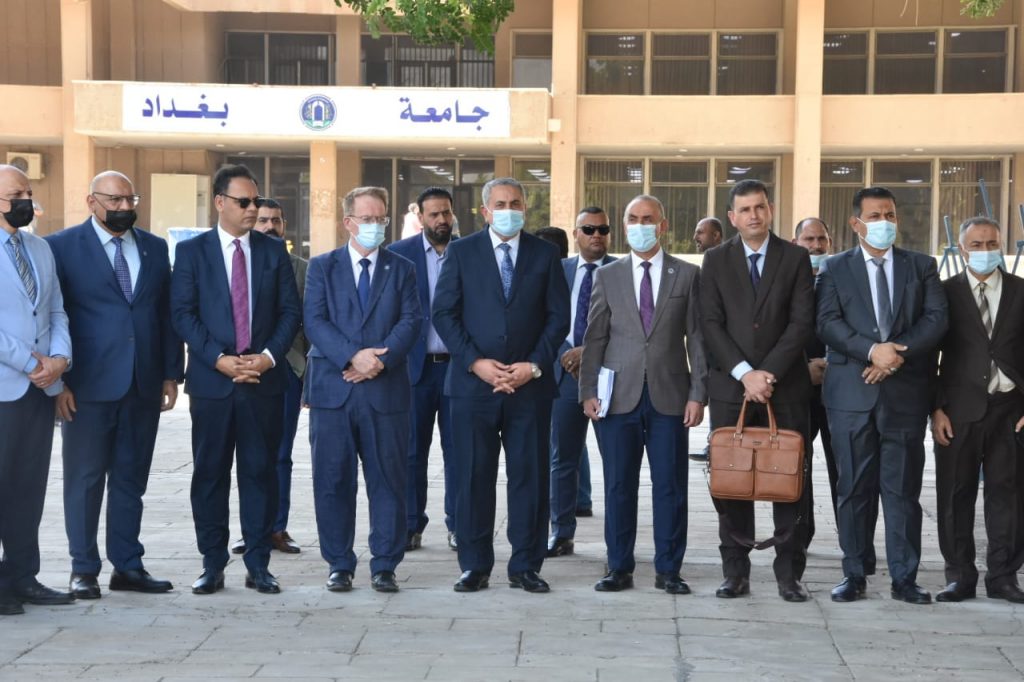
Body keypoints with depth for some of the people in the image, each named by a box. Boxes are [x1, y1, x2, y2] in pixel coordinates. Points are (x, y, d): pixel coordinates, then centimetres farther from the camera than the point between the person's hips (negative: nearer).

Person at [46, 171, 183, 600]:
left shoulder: (154, 248, 12)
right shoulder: (62, 247, -2)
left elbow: (167, 314, 12)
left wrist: (171, 374, 7)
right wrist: (58, 380, -8)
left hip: (144, 385, 4)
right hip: (89, 386, -4)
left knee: (131, 479, 9)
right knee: (85, 479, 3)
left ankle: (127, 565, 18)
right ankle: (84, 569, 13)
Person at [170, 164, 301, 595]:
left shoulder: (274, 251, 9)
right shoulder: (191, 251, 4)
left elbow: (290, 311, 6)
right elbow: (182, 314, -3)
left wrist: (269, 356, -9)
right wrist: (219, 359, -13)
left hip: (264, 379, 1)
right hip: (211, 380, -1)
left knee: (260, 472, 4)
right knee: (209, 474, 4)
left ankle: (258, 566, 12)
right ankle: (212, 565, 13)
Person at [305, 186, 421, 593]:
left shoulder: (401, 269, 12)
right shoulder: (322, 266, 9)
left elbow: (410, 322, 0)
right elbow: (314, 321, -3)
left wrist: (380, 360, -15)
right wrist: (352, 357, -17)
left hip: (386, 389, 1)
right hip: (332, 389, 0)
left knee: (388, 480, 3)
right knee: (333, 481, 3)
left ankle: (384, 566, 11)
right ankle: (339, 565, 14)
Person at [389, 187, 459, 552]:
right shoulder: (399, 254, 2)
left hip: (458, 364, 1)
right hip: (416, 366, -1)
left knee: (457, 449, 5)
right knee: (412, 450, 3)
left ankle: (458, 525, 14)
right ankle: (411, 525, 12)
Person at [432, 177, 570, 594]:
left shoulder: (545, 254, 9)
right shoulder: (461, 252, 6)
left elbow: (558, 317, 5)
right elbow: (444, 313, 1)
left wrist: (535, 365, -7)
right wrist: (476, 362, -10)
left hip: (530, 384, 1)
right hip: (473, 383, -1)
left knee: (530, 477, 3)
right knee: (473, 477, 2)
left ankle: (525, 567, 13)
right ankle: (474, 566, 12)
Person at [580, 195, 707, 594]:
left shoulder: (688, 275, 7)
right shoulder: (607, 276, 10)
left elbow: (697, 337, 4)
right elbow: (594, 337, 8)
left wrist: (697, 393, -3)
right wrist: (588, 391, 0)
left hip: (669, 395, -1)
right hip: (619, 396, 1)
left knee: (670, 485, 2)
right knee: (619, 485, 4)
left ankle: (668, 569, 12)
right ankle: (619, 568, 14)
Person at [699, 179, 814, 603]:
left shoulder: (795, 258, 5)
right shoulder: (716, 261, 7)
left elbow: (802, 322, -2)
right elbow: (711, 325, 0)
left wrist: (769, 373, -11)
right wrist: (744, 373, -12)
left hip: (785, 386, 0)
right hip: (730, 386, 1)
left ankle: (789, 574, 8)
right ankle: (735, 573, 9)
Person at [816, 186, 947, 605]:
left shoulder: (921, 266, 12)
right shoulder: (835, 268, 8)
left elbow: (936, 318, 0)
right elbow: (828, 323, -4)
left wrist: (898, 352, -14)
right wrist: (872, 350, -18)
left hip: (905, 393, 1)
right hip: (851, 393, 0)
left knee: (903, 489, 2)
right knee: (854, 488, 4)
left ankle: (904, 578, 9)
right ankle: (854, 575, 12)